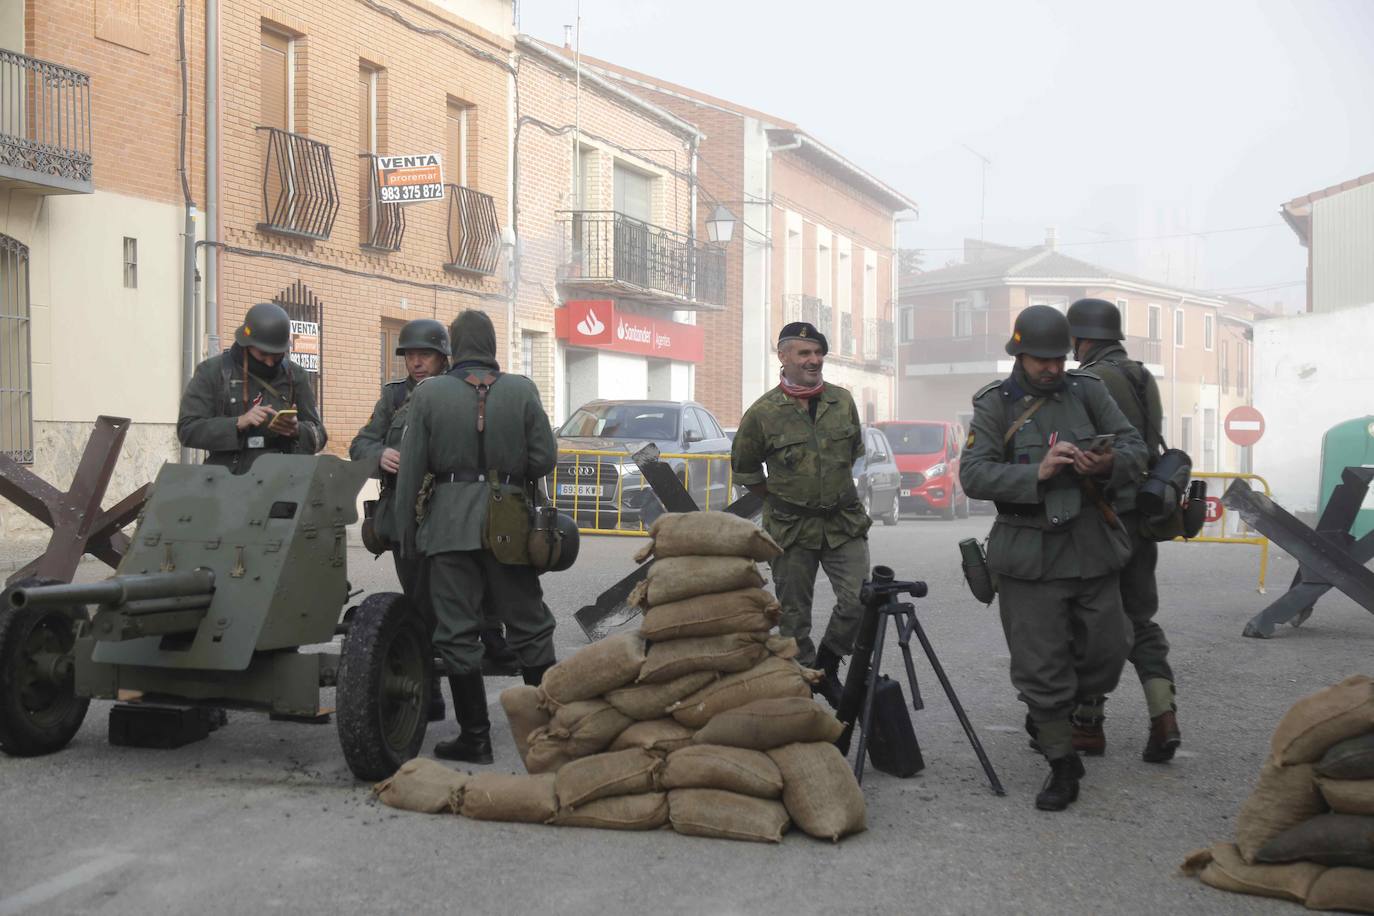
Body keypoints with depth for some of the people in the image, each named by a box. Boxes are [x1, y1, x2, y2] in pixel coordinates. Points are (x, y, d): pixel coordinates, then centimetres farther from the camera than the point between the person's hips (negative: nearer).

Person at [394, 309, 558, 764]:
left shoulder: (428, 393, -2)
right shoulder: (522, 390, -1)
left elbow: (410, 470, -2)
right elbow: (545, 458, -2)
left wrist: (406, 530, 5)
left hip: (450, 521, -1)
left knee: (457, 631, 5)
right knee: (529, 625, 12)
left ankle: (475, 736, 8)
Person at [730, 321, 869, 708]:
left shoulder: (843, 401, 4)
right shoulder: (763, 412, -6)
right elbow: (743, 466, 9)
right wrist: (777, 497, 8)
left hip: (844, 521, 2)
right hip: (790, 528, -2)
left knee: (858, 601, -6)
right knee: (794, 614, 5)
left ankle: (826, 667, 17)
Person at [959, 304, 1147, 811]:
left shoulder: (1087, 390, 6)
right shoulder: (995, 404, -3)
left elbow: (1135, 447, 5)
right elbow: (973, 475, -12)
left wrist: (1110, 463, -18)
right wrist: (1037, 474, -25)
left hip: (1093, 549, 3)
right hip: (1030, 556, -3)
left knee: (1106, 653, 10)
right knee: (1040, 664, 0)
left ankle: (1047, 717, 38)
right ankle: (1062, 764, 16)